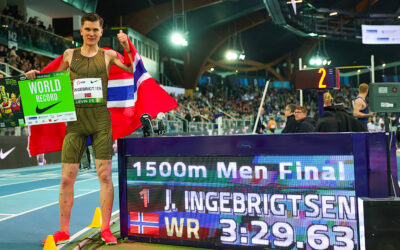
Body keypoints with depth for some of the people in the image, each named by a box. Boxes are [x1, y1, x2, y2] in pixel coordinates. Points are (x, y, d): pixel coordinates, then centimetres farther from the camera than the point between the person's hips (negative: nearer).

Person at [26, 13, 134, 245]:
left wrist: (127, 47, -11)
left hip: (100, 118, -1)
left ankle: (106, 229, 8)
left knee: (105, 175, -3)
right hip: (75, 119, 1)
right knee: (67, 178, 0)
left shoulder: (108, 55, 7)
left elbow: (135, 70, 0)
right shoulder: (70, 54, 11)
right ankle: (64, 231, 13)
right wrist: (37, 75, 6)